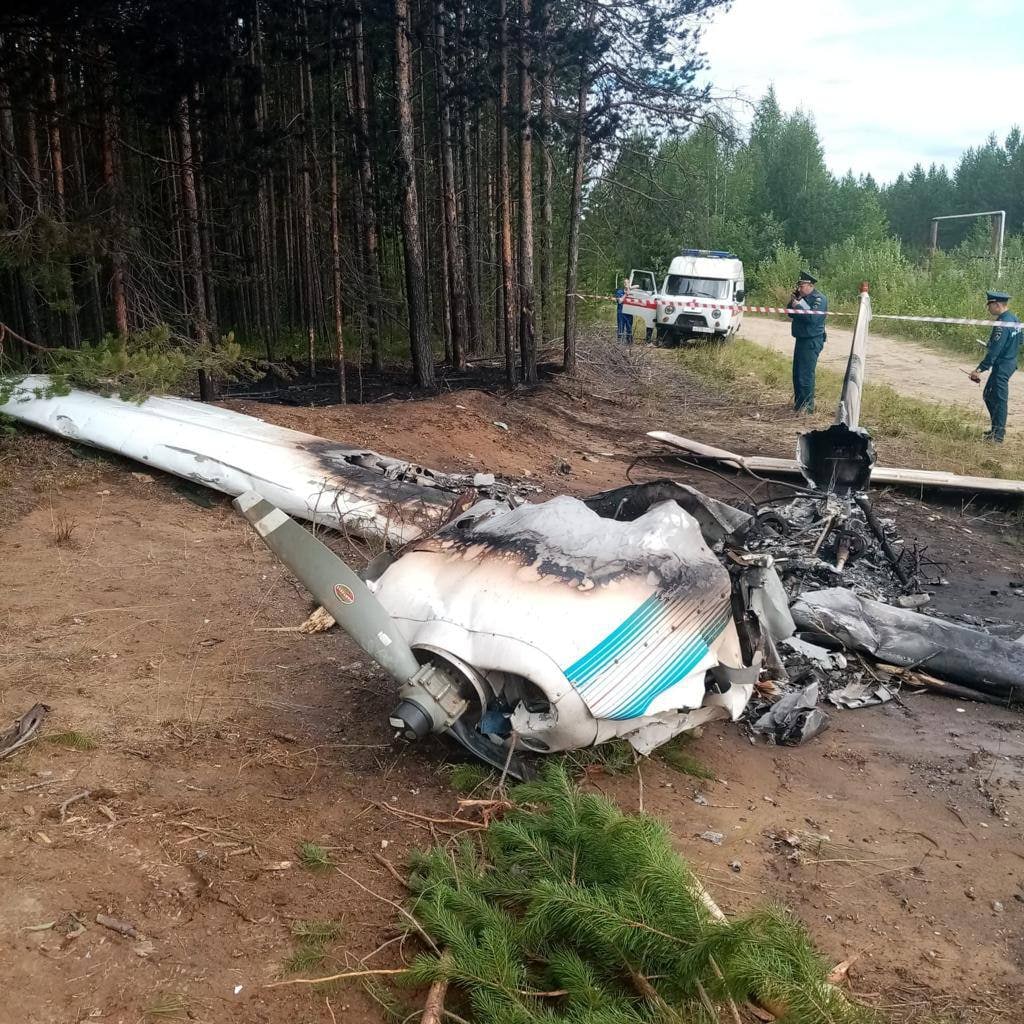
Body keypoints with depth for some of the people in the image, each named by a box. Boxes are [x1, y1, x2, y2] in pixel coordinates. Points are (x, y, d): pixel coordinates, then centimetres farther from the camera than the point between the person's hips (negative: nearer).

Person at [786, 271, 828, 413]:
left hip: (812, 341, -9)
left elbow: (813, 317, -26)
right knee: (797, 373, 14)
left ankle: (807, 406, -9)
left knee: (806, 374, -12)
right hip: (801, 339, 10)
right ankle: (798, 402, 24)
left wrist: (798, 305, -19)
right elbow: (790, 313, 17)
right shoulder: (803, 297, 15)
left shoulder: (818, 299, -12)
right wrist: (792, 301, 0)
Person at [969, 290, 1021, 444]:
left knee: (999, 399, -4)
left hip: (1001, 366, -10)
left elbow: (994, 351, -26)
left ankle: (998, 436, 1)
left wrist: (979, 369, -26)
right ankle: (997, 429, 26)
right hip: (1010, 362, 10)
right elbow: (1017, 342, 18)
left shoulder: (1002, 324, -22)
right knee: (988, 395, 19)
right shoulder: (1014, 319, 7)